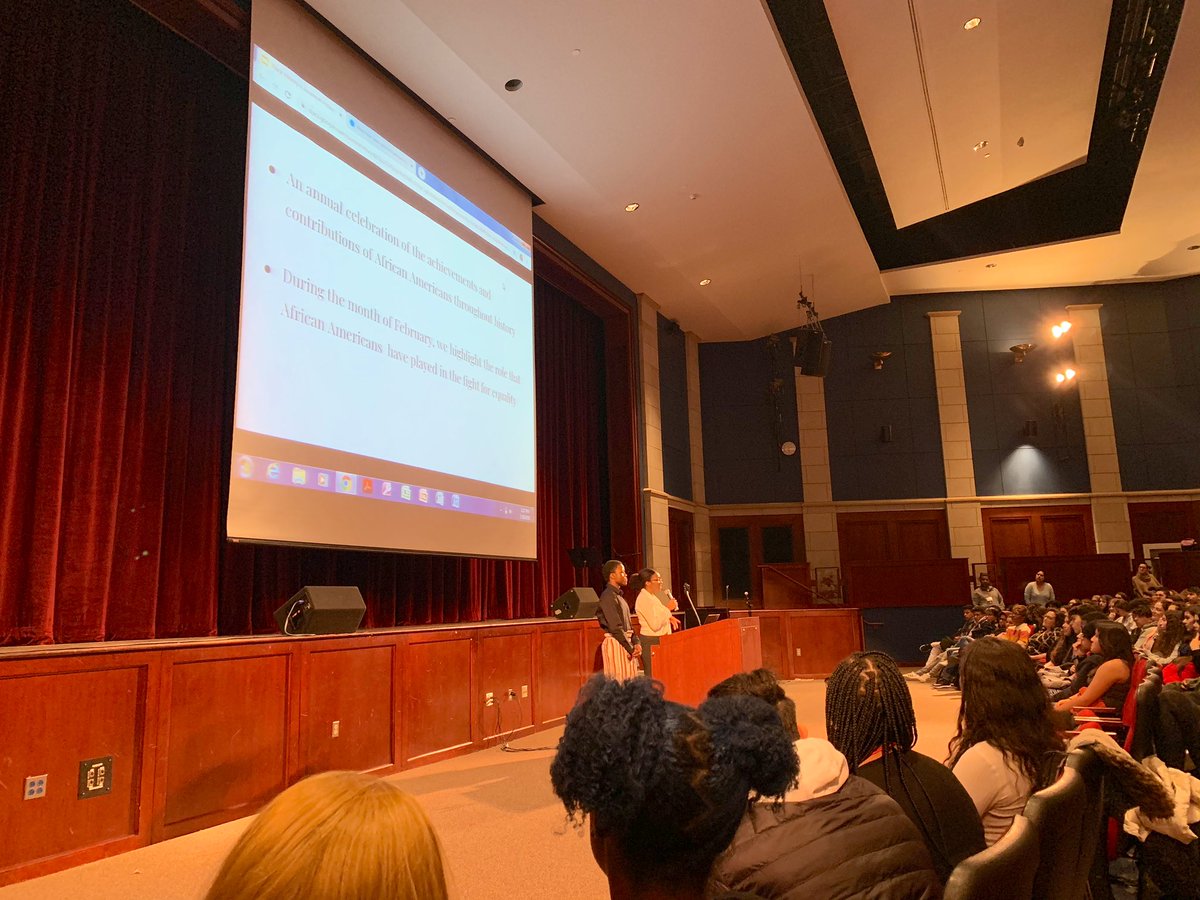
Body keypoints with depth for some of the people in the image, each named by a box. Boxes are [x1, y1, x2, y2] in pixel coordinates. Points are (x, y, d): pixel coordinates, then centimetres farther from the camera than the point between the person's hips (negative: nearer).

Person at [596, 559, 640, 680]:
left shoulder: (618, 596, 17)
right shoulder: (608, 596, -14)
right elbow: (615, 627, -19)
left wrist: (636, 643, 5)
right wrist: (630, 648, -15)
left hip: (625, 642, 9)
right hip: (615, 643, -9)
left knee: (630, 678, 9)